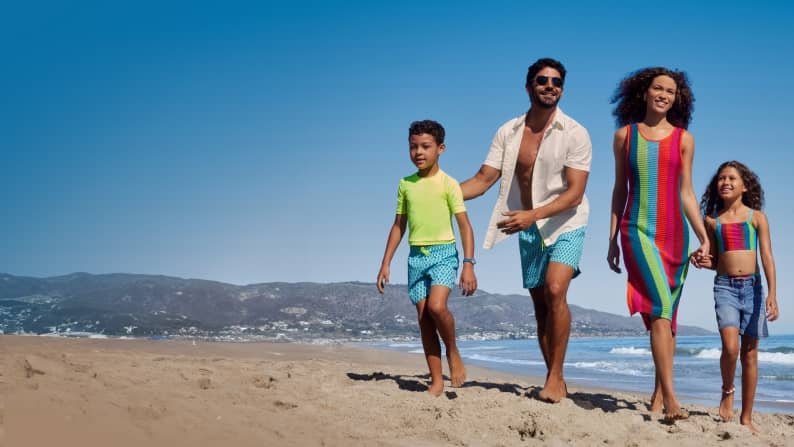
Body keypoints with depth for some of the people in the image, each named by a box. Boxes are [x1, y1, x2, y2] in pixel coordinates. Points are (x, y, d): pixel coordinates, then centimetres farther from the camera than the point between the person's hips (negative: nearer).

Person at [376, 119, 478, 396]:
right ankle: (436, 381, 8)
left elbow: (464, 225, -5)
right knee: (423, 318, 2)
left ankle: (453, 352, 4)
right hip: (416, 256, 5)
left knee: (436, 306, -24)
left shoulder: (448, 184, -3)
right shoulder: (406, 185, 9)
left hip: (443, 252, -4)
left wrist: (469, 264, -14)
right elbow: (398, 226, 15)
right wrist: (385, 264, 12)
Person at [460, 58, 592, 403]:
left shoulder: (575, 134, -12)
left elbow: (575, 193, -17)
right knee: (540, 306, 8)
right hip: (529, 230, 4)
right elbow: (483, 180, -3)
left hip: (565, 226, -4)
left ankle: (555, 376, -16)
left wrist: (533, 215, -31)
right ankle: (556, 383, 19)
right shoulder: (509, 132, 0)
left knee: (555, 291, -25)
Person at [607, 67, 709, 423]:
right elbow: (619, 190, 11)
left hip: (674, 233, 2)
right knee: (660, 307, -19)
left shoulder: (683, 139, 8)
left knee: (666, 316, 6)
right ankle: (670, 399, -23)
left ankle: (659, 395, 17)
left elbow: (686, 194, 8)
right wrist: (612, 240, 9)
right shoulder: (625, 135, 7)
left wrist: (704, 237, -1)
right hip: (638, 231, -2)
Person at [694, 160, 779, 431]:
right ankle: (727, 391, 11)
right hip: (725, 286, 0)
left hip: (752, 286, 0)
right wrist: (703, 262, -8)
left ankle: (746, 417, 13)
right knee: (730, 348, -19)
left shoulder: (757, 217, 3)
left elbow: (767, 257, -4)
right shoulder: (712, 221, 7)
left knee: (750, 354, 4)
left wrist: (772, 294, -15)